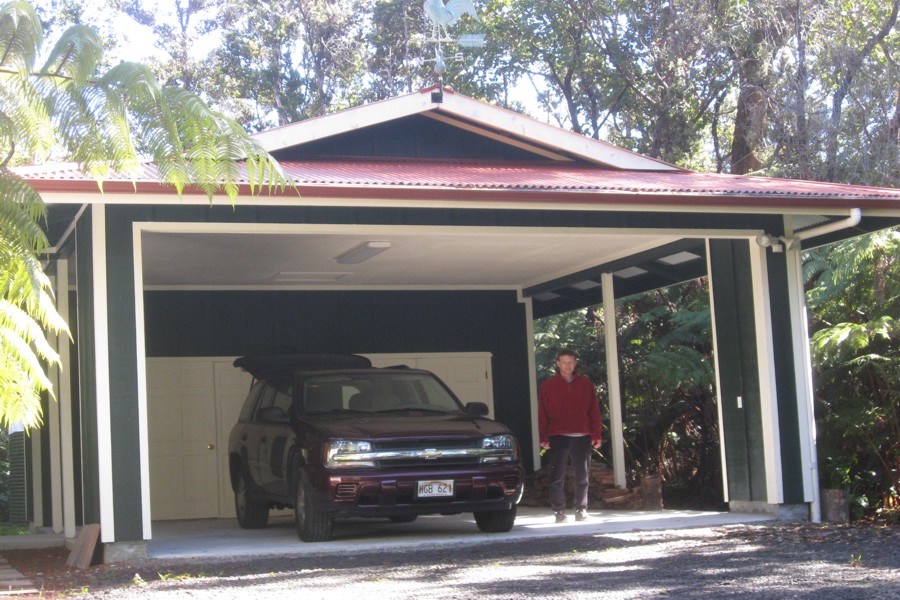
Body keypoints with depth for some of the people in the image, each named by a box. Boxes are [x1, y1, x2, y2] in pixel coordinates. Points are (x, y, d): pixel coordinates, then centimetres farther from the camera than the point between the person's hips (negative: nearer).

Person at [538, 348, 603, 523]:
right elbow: (543, 414, 4)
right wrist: (544, 437, -3)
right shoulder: (548, 386, 6)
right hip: (558, 437, -1)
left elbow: (594, 410, 9)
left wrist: (597, 434, 2)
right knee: (557, 477, -4)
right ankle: (559, 511, 2)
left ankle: (581, 509, 12)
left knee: (582, 476, 4)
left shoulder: (585, 384, 10)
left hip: (582, 437, 1)